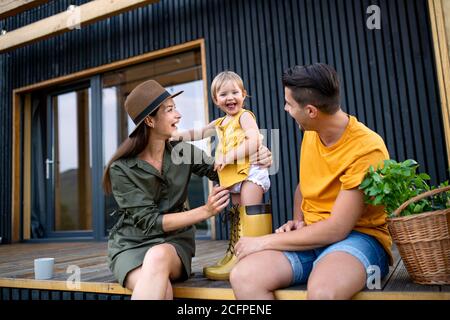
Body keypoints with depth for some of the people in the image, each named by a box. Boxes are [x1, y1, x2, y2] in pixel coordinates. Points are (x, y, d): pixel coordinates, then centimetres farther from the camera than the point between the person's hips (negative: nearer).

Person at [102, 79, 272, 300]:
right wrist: (205, 211, -23)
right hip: (130, 244, -2)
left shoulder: (183, 152, -1)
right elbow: (149, 221, -15)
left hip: (174, 240, 3)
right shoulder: (121, 168, -10)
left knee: (158, 257, -35)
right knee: (161, 289, -35)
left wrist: (256, 159, -10)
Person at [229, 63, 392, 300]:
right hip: (310, 236, 5)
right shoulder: (310, 134, 4)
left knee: (322, 290, -40)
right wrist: (297, 221, 1)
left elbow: (336, 230, -20)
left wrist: (264, 242, -16)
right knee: (243, 276, -23)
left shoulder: (366, 148, -18)